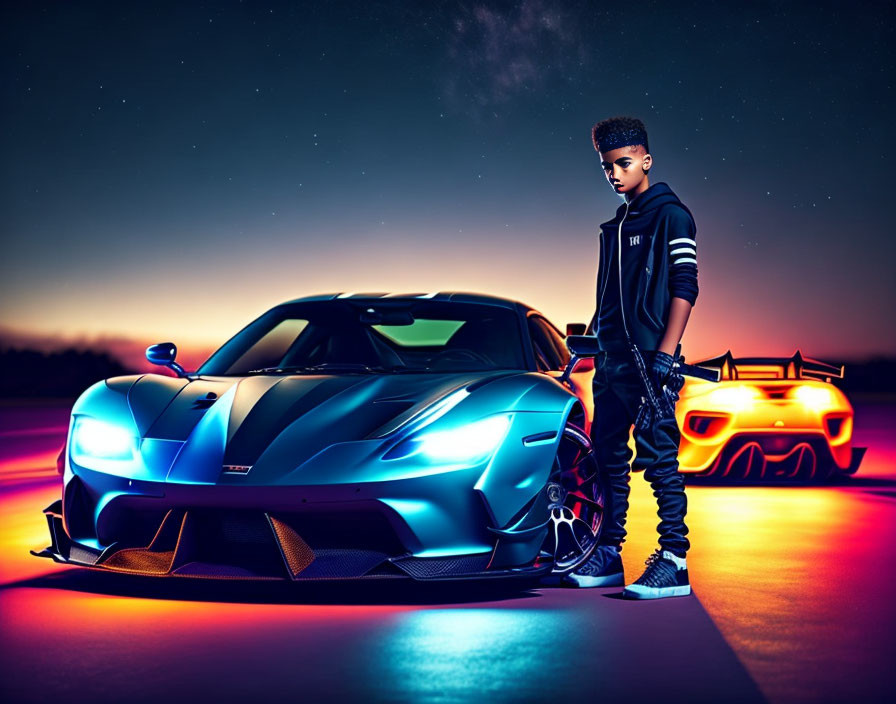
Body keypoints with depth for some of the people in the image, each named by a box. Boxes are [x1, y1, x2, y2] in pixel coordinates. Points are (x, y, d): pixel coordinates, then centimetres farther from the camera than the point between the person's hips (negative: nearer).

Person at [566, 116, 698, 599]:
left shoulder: (670, 215, -5)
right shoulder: (616, 225, 19)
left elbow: (684, 287, -12)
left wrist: (665, 356, -20)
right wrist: (594, 336, 19)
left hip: (649, 359, -8)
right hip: (612, 359, 8)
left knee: (658, 457, -9)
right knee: (608, 457, 11)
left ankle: (674, 563, -5)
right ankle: (608, 555, 19)